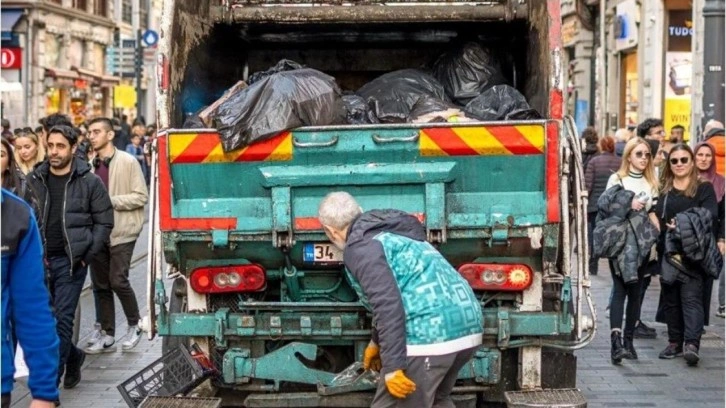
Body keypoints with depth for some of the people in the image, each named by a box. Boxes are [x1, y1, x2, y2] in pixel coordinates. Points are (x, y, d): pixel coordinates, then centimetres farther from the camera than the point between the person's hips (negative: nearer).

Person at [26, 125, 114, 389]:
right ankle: (73, 356, 34)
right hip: (40, 260, 4)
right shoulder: (34, 180, 7)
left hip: (70, 261, -4)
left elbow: (104, 222, 2)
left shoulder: (89, 182, 0)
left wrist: (86, 255, -5)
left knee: (63, 318, -8)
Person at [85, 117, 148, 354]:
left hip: (121, 232, -5)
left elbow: (141, 197, -10)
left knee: (118, 281, -10)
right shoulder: (91, 165, 8)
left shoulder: (128, 162, -7)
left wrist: (110, 200, -16)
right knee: (100, 285, 8)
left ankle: (135, 325, 13)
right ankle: (106, 335, 16)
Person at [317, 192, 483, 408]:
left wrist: (392, 366, -17)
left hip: (429, 336, -9)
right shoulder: (393, 234, 26)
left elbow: (388, 305, -16)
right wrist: (377, 342, 48)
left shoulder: (360, 247, -4)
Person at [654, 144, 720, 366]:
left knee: (692, 297, -13)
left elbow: (710, 215, -7)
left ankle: (692, 344, -22)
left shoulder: (704, 188, 3)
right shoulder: (663, 190, 15)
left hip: (693, 253, -5)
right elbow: (656, 216, 12)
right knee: (670, 298, 9)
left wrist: (684, 226, -17)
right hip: (668, 253, 5)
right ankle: (675, 342, 18)